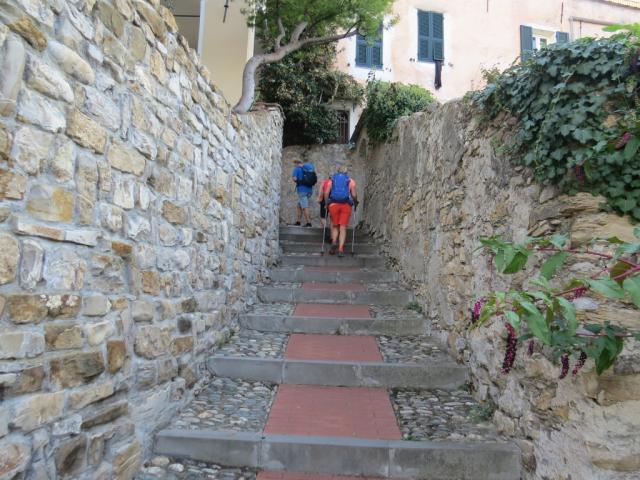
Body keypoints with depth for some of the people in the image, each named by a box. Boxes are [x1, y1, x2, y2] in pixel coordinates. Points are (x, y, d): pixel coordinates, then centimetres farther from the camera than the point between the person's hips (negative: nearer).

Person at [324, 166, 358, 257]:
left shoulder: (332, 180, 16)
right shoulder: (350, 181, 12)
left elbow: (326, 193, 2)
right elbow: (354, 194, 0)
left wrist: (326, 204, 11)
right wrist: (355, 203, 16)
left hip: (333, 204, 1)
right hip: (346, 205, -1)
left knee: (335, 226, 15)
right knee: (343, 228, 2)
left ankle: (334, 242, -8)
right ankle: (340, 250, -5)